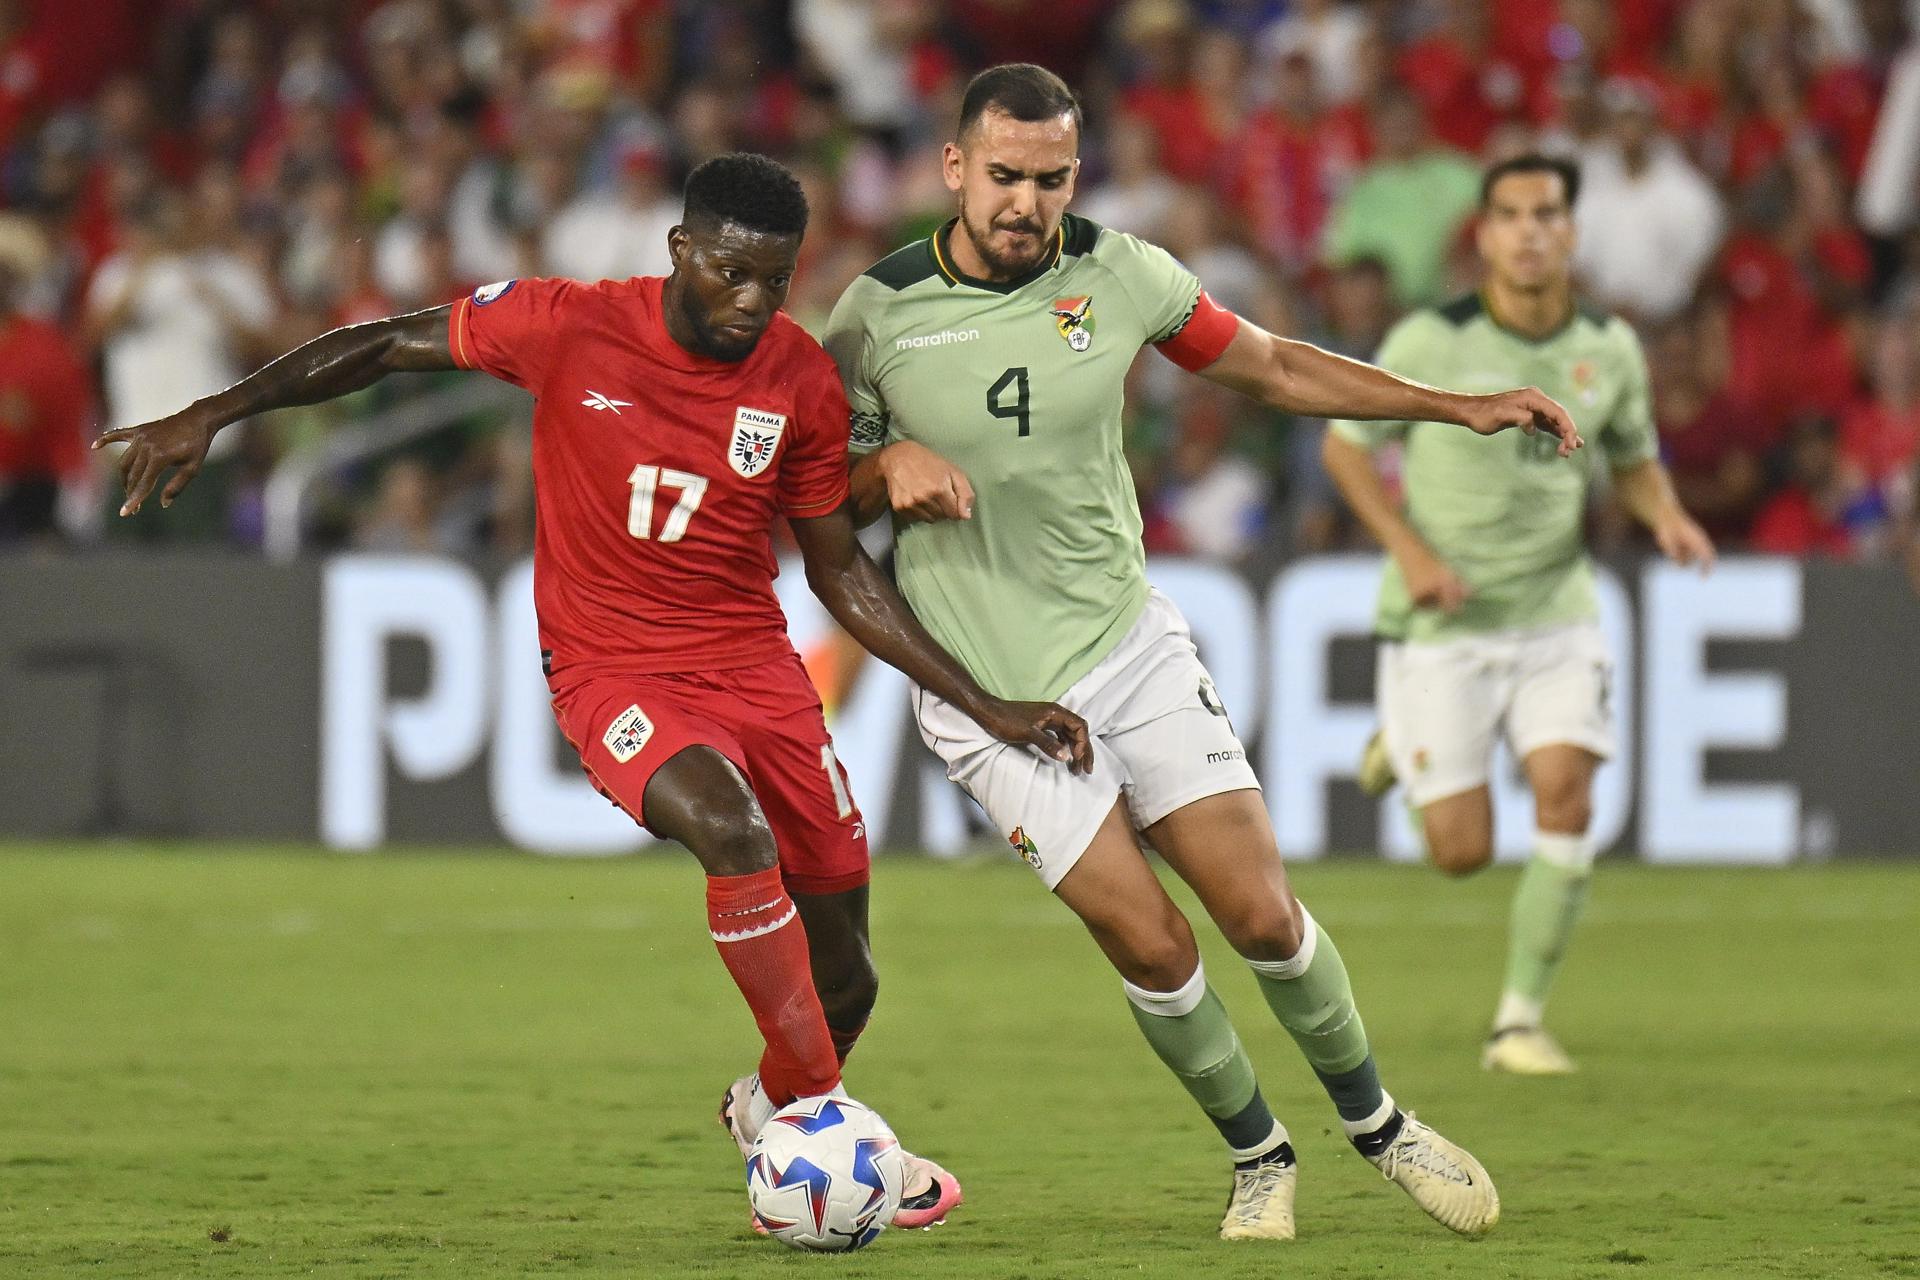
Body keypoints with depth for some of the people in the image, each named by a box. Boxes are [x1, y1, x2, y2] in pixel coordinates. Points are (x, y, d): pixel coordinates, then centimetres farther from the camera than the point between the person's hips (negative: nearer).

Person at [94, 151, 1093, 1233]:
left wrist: (984, 706, 6)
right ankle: (823, 1113, -20)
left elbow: (839, 570, 8)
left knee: (843, 981, 6)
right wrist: (214, 414, -6)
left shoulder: (803, 382, -4)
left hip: (757, 669, 4)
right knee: (731, 828, -35)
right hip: (615, 675, -4)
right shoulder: (569, 328, -14)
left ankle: (773, 1114, 42)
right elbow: (389, 345, 0)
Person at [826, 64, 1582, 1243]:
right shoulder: (879, 314, -9)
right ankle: (1258, 1154, 14)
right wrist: (891, 464, -21)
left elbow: (1271, 366, 11)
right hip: (991, 692, -2)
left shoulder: (1119, 273, -3)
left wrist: (1464, 407, 9)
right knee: (1151, 943, -9)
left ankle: (1376, 1122, 19)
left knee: (1262, 914, -5)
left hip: (1132, 643, 2)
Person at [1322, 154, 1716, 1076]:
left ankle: (1520, 1020, -4)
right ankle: (1402, 745, 33)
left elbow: (1635, 462, 15)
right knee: (1463, 853, -3)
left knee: (1566, 794, -18)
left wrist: (1666, 515, -8)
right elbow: (1345, 447, -2)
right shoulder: (1430, 342, -12)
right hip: (1442, 622, -3)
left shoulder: (1609, 348, -1)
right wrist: (1410, 549, -15)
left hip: (1556, 616, 3)